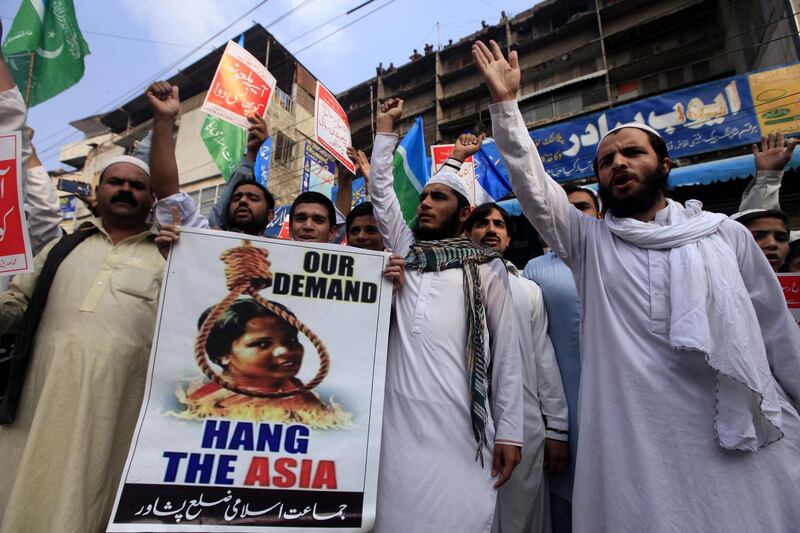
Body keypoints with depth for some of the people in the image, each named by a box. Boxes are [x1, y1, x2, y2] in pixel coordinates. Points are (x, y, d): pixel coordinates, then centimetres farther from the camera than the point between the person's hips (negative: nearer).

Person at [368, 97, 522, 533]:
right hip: (398, 418, 3)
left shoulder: (487, 266, 5)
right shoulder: (405, 251, 15)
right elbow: (380, 190, 17)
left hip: (460, 425, -2)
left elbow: (505, 350, 3)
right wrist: (386, 127, 20)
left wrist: (509, 430, -2)